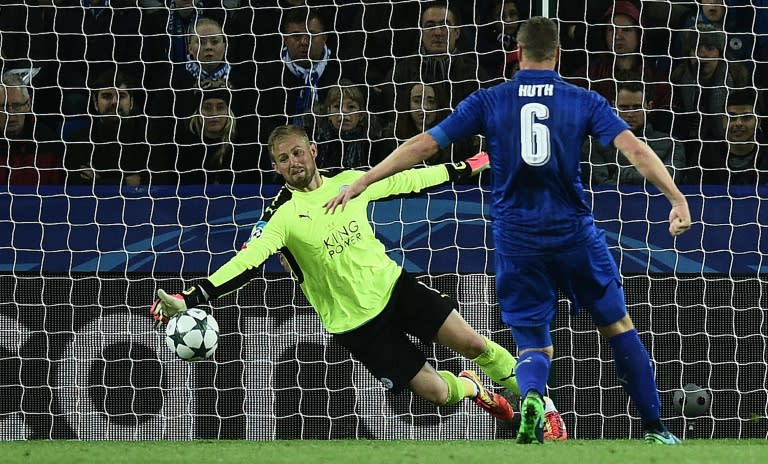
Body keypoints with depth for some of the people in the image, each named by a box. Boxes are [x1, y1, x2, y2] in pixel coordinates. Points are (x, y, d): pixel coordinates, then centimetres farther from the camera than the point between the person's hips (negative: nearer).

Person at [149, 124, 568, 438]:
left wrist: (462, 170, 21)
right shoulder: (282, 216, -14)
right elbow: (245, 263, -24)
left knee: (473, 344, -6)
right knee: (436, 392, -7)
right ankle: (469, 389, 29)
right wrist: (190, 300, -38)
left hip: (392, 284, 4)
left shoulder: (349, 181, -1)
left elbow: (404, 181, 14)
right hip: (356, 322, -3)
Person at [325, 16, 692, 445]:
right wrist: (677, 198, -11)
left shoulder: (489, 101, 2)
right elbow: (634, 148, -11)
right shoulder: (585, 102, 1)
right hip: (574, 232, 0)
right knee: (618, 325, 17)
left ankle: (531, 396, -29)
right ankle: (655, 429, 16)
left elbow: (423, 145, 0)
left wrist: (361, 183, 5)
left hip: (517, 240, 0)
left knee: (534, 346, 7)